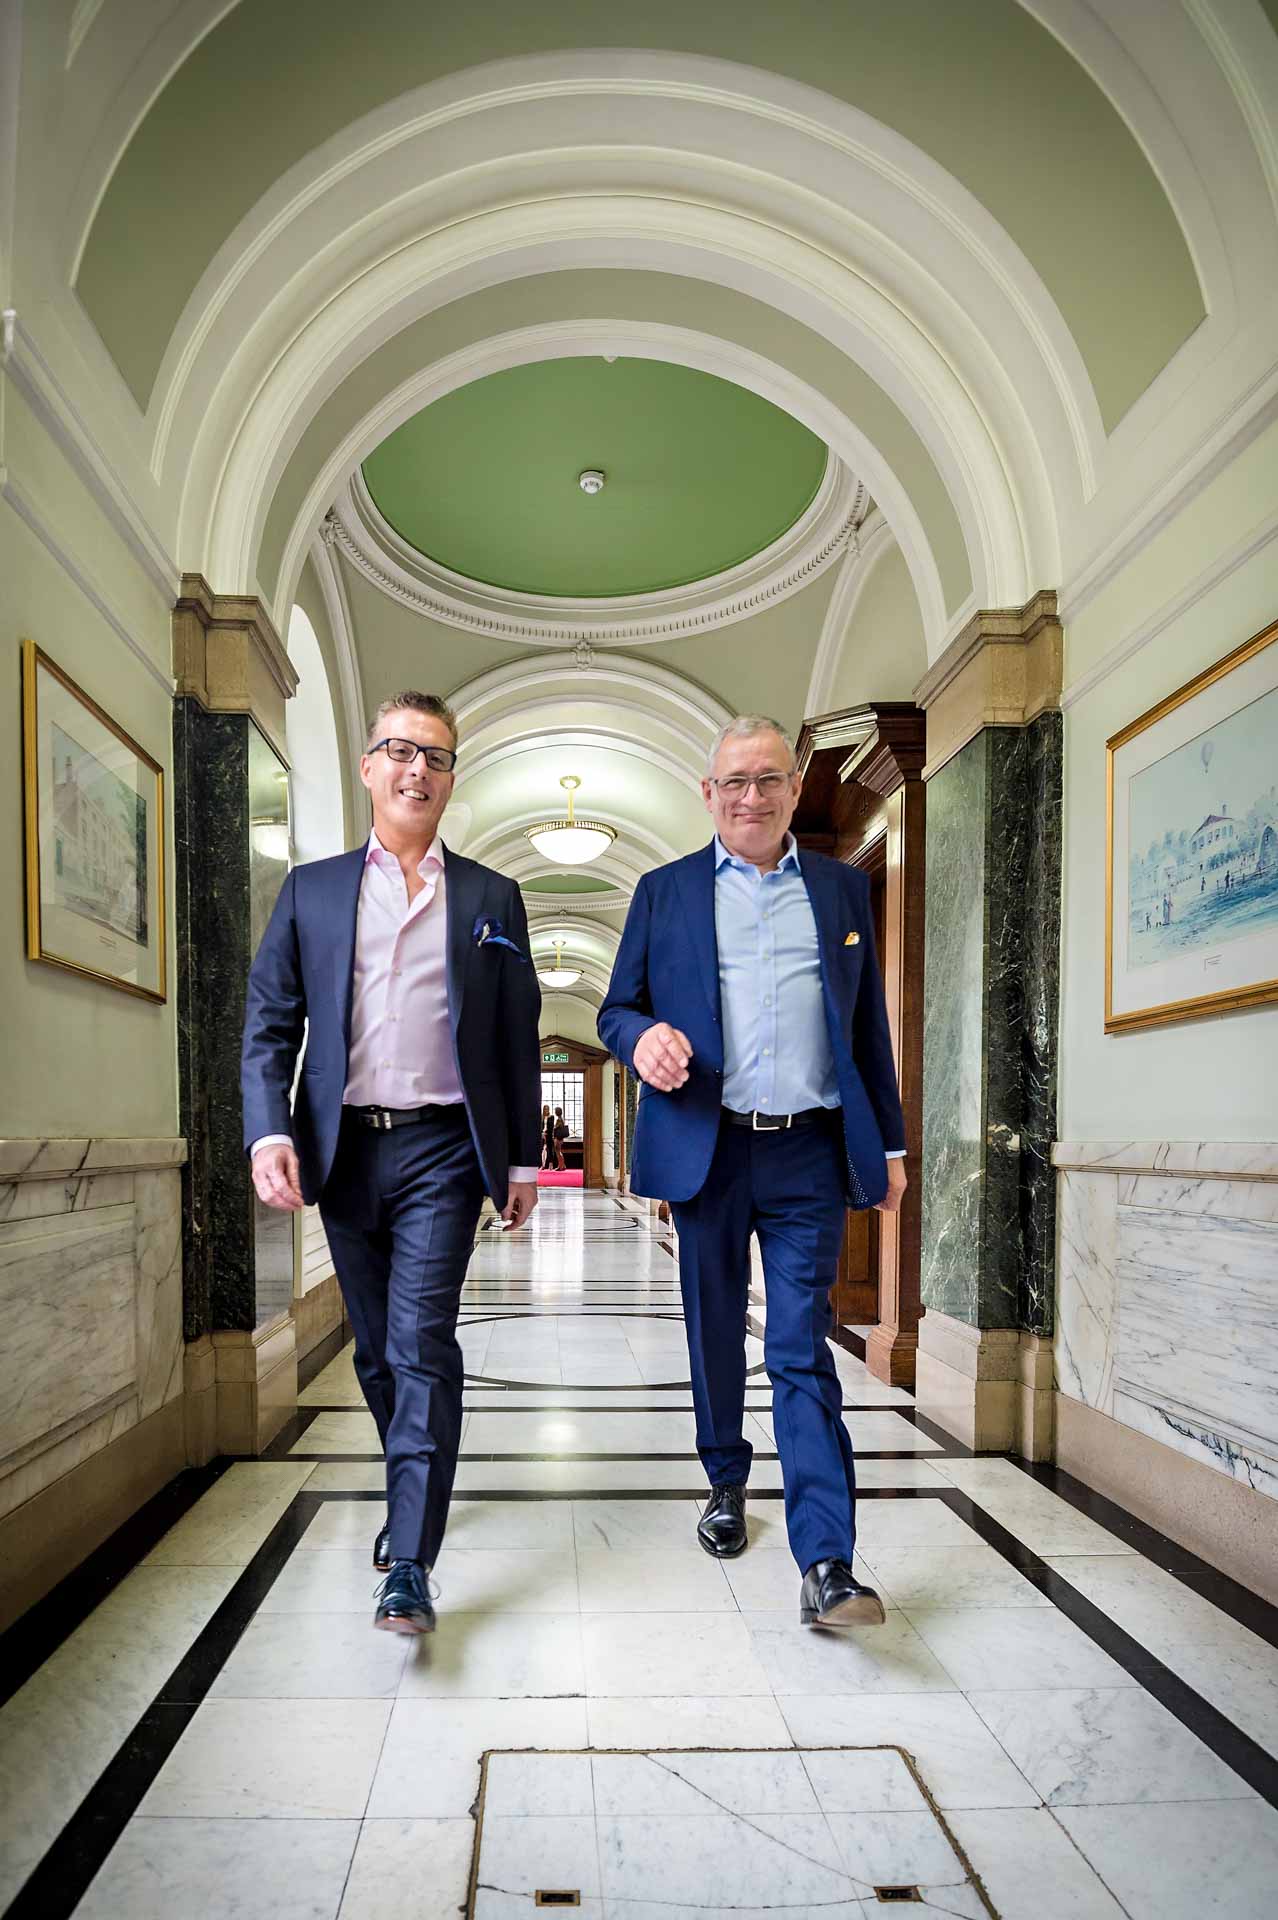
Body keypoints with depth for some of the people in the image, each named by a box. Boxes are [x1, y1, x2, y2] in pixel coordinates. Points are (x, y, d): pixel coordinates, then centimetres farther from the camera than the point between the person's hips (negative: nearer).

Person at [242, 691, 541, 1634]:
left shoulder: (491, 898, 6)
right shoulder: (311, 889, 8)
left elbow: (518, 1038, 6)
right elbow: (269, 1023, 4)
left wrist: (522, 1159, 4)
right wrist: (269, 1131, -11)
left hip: (442, 1149, -2)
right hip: (344, 1149, 3)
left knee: (423, 1348, -7)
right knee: (378, 1351, 15)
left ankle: (411, 1565, 1)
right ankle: (411, 1498, 37)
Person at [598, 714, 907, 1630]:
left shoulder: (842, 888, 10)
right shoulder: (665, 891, 7)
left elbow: (868, 1023, 11)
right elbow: (617, 1009, 6)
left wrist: (889, 1142, 9)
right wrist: (642, 1036, -18)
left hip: (808, 1153, -1)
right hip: (707, 1150, 1)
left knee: (803, 1351, -3)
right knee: (716, 1337, 15)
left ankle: (827, 1565, 2)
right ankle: (727, 1484, 38)